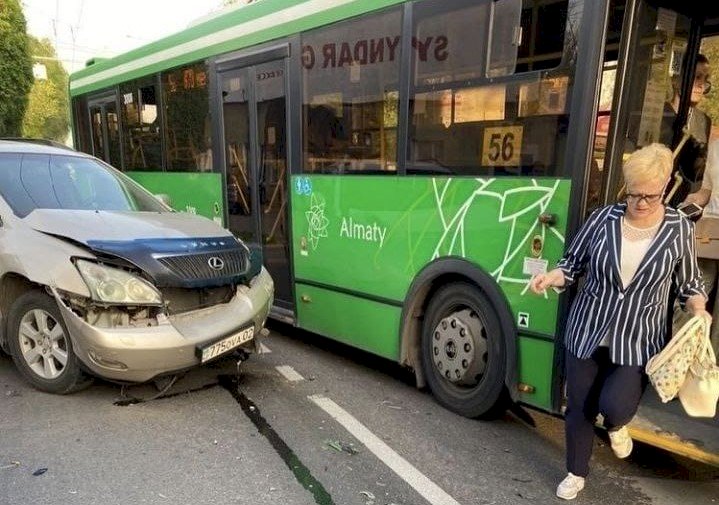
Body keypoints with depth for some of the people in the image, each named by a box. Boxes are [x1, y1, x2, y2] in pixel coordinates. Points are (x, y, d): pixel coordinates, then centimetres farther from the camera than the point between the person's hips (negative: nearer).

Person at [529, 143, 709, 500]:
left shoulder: (679, 229, -5)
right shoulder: (602, 219, -6)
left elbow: (688, 284, 8)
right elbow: (573, 264, 4)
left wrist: (698, 310, -12)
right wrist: (551, 278, -16)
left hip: (638, 342, -1)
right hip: (586, 333, 1)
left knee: (614, 405, -15)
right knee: (579, 408, 10)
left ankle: (616, 425, 27)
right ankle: (576, 474, 36)